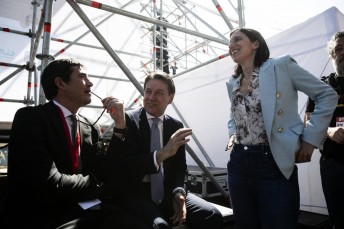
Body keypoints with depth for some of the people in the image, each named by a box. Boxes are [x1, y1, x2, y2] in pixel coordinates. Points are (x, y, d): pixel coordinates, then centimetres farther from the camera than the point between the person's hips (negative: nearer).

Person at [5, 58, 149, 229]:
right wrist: (94, 183, 1)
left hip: (90, 210, 6)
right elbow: (49, 183, -16)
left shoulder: (91, 128, 13)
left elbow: (106, 173, 7)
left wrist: (120, 124, 0)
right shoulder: (30, 117, -6)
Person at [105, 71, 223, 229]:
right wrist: (161, 154, -29)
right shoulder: (127, 120, -7)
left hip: (167, 192, 5)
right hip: (135, 194, -4)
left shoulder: (176, 126, 7)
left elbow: (180, 167, 10)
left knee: (212, 215, -14)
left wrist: (179, 193, -11)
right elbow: (117, 165, -18)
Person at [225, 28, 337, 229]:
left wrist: (311, 138, -5)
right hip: (238, 163, 6)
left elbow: (327, 94, 0)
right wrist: (232, 134, 8)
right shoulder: (232, 83, 12)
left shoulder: (281, 66, -4)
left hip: (272, 163, -5)